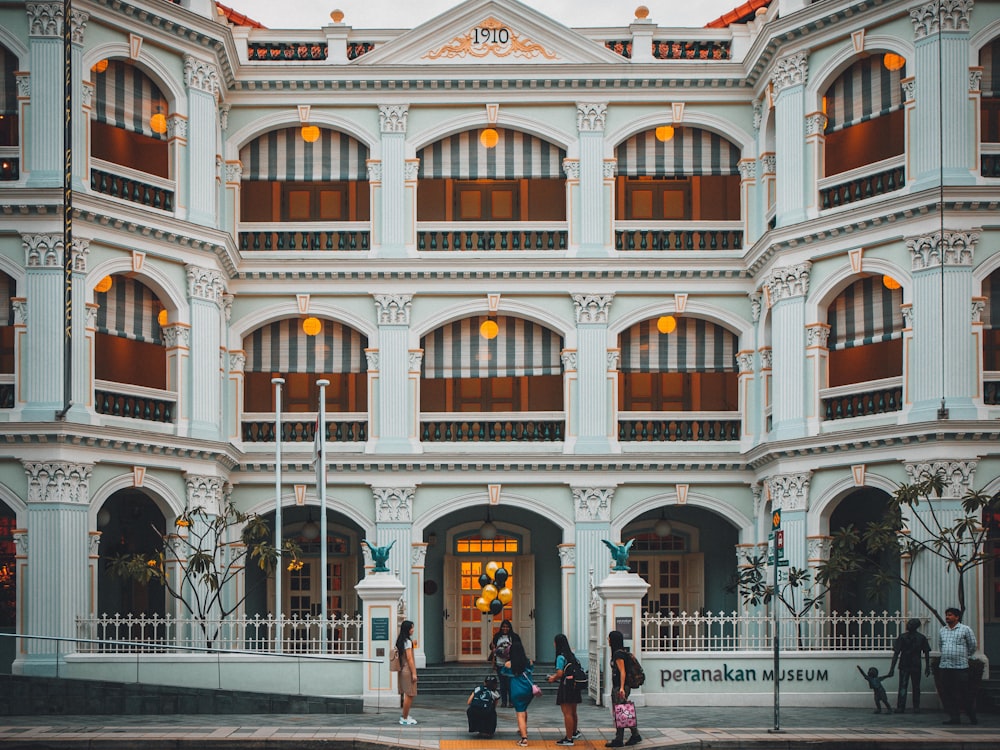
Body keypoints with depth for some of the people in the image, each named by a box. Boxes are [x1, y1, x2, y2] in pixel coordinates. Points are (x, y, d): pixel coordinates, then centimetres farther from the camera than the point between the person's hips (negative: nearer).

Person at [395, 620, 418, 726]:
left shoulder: (400, 641, 12)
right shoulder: (407, 641, -14)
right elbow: (409, 658, -17)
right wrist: (414, 673, -16)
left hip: (403, 670, 9)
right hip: (408, 670, -9)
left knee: (408, 695, 14)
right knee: (409, 695, -3)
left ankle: (406, 716, 18)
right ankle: (405, 718, 1)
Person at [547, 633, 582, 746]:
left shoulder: (561, 657, -15)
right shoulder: (572, 655, 9)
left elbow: (560, 673, -22)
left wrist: (553, 678, 0)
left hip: (566, 686, -8)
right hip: (575, 686, 8)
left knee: (567, 713, -3)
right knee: (573, 712, 24)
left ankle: (569, 739, -1)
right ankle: (574, 732, 40)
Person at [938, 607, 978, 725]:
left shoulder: (965, 629, -2)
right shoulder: (943, 630, 12)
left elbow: (973, 646, 6)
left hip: (961, 667, -5)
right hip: (944, 667, 5)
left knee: (965, 693, -4)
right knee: (947, 694, 2)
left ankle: (972, 716, 9)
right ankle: (955, 717, 8)